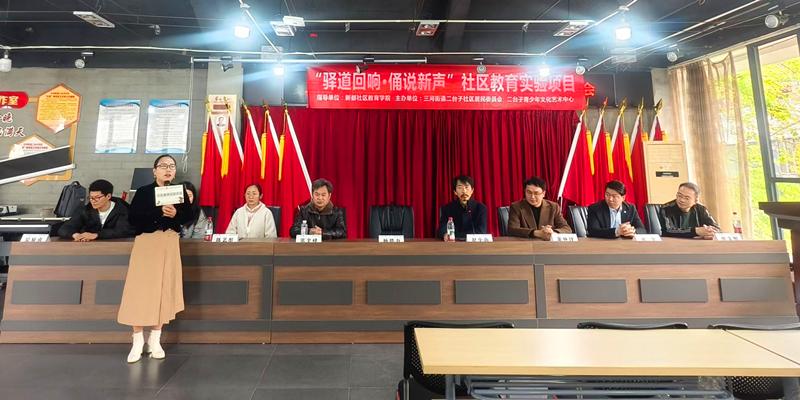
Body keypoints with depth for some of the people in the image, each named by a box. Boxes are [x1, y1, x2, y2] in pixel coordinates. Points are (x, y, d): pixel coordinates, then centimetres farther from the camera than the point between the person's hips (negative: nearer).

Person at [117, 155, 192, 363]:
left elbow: (188, 217, 5)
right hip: (146, 243, -2)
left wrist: (176, 214, -15)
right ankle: (138, 341, 10)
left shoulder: (180, 192, 7)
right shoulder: (143, 191, 0)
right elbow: (133, 218, -9)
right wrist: (159, 212, -19)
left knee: (164, 290, 4)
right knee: (141, 290, -3)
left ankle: (155, 340, 17)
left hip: (170, 244, 2)